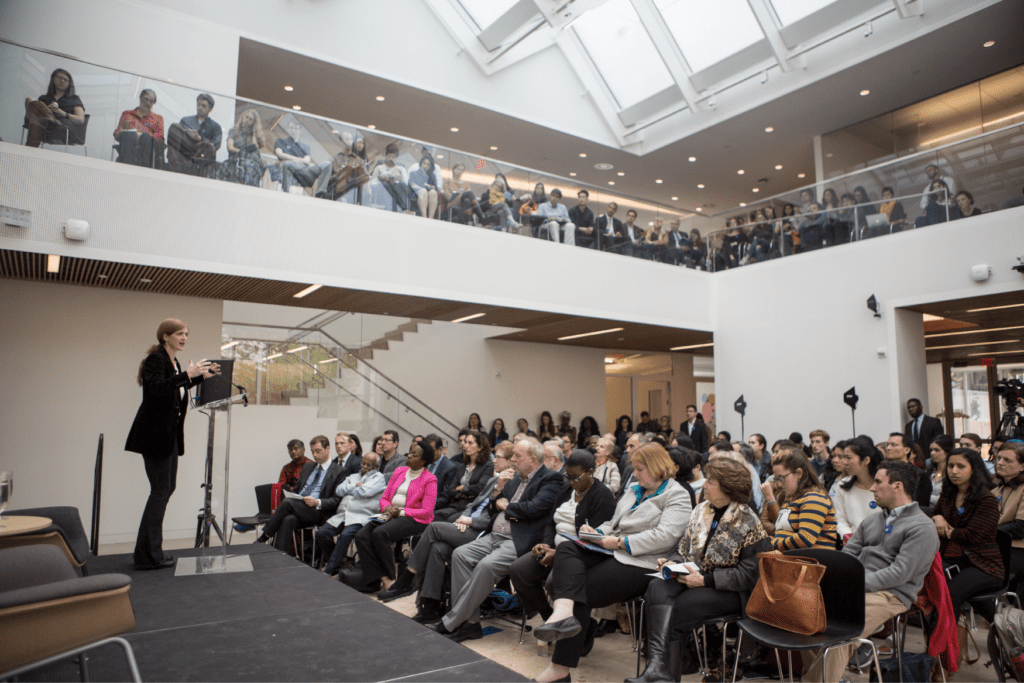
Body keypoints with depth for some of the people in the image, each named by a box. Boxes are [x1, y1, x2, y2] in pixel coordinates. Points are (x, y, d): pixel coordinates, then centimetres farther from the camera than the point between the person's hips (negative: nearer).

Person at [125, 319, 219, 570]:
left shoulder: (174, 362, 14)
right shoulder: (155, 359, -13)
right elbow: (156, 387, -30)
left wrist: (201, 376, 21)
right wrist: (187, 375, -37)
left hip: (169, 435, 10)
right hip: (154, 435, -10)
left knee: (167, 488, 12)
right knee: (160, 491, -7)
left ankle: (149, 551, 21)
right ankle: (148, 556, 2)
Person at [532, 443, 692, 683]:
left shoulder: (676, 496, -3)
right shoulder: (634, 491, 24)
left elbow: (664, 537, -17)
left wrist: (620, 542, -17)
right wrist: (596, 532, 5)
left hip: (640, 563, -8)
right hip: (614, 553, 8)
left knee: (582, 591, -21)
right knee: (566, 549, -18)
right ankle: (564, 610, -44)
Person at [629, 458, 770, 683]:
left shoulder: (748, 523, -9)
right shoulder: (701, 510, 11)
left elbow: (748, 574, -13)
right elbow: (685, 549, 18)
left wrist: (706, 579, -20)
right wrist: (672, 563, -5)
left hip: (729, 591, -5)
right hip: (693, 578, 5)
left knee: (682, 605, -30)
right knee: (657, 587, -25)